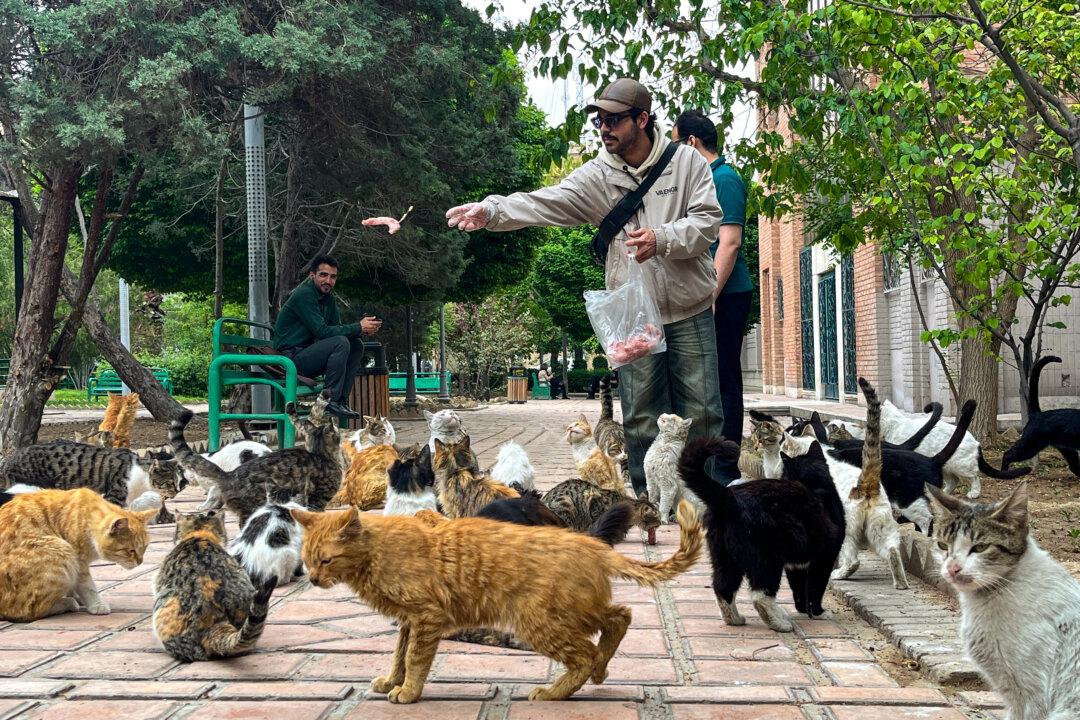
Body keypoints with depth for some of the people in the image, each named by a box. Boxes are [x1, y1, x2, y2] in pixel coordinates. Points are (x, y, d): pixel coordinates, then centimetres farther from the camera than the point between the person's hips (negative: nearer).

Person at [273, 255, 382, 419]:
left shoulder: (328, 297, 12)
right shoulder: (304, 294, -17)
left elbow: (337, 328, 9)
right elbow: (322, 331, -24)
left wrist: (362, 329, -12)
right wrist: (358, 328, -21)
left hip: (307, 353, 9)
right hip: (291, 359, -9)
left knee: (357, 345, 0)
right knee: (341, 342, -26)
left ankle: (341, 399, -3)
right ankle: (331, 399, -20)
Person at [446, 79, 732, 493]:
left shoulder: (687, 162, -1)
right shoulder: (598, 175, -1)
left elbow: (708, 220, -5)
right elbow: (546, 203, -13)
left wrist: (662, 239, -22)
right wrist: (492, 210, -30)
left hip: (689, 310, -1)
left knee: (702, 411, 5)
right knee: (640, 416, 6)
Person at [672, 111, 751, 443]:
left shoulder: (723, 178, -11)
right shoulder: (705, 179, 18)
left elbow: (730, 242, -19)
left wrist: (711, 296, -23)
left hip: (725, 295, -10)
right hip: (713, 294, 10)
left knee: (723, 380, -7)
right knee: (718, 378, 12)